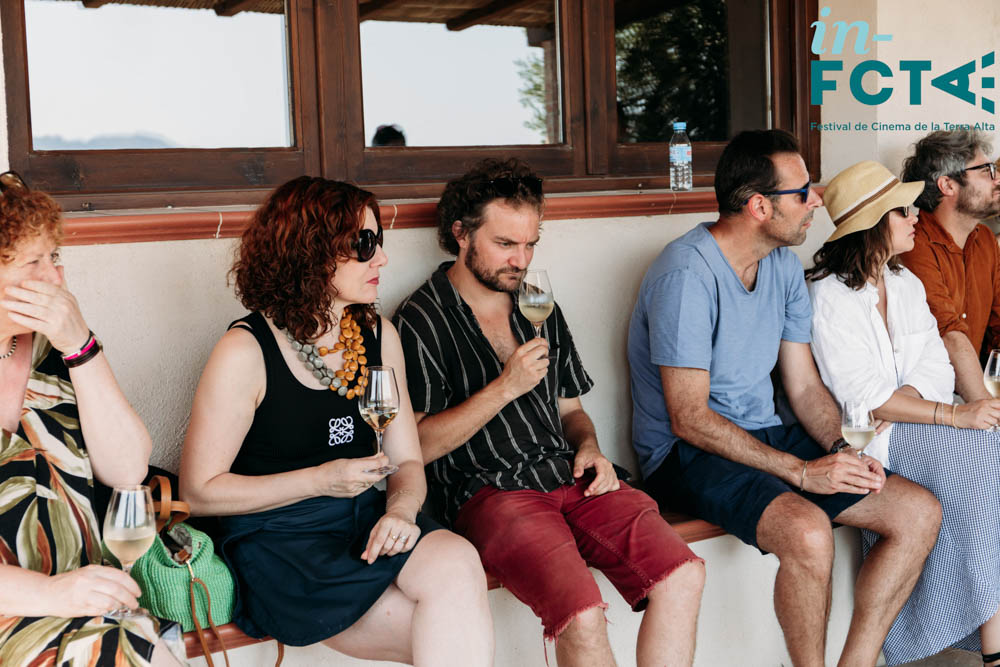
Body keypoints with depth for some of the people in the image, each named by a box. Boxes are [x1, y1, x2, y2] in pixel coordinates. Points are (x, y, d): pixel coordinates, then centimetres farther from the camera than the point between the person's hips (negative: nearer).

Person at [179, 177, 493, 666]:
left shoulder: (378, 335, 9)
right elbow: (199, 491, -6)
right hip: (278, 547, -5)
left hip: (367, 524, 5)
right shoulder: (247, 352, -8)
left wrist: (401, 509, -12)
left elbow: (407, 461, 11)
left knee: (457, 562, -29)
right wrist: (320, 481, -14)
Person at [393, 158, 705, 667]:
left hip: (568, 474, 6)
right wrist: (505, 388, -12)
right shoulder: (421, 321, 0)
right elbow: (418, 447, -7)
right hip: (488, 491, -6)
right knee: (583, 615, -30)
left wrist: (588, 447, 5)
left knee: (683, 575, -17)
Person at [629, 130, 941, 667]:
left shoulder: (784, 265, 7)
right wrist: (800, 470, -22)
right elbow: (689, 419, -21)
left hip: (766, 437, 8)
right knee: (808, 532, -34)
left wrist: (843, 451, -9)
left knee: (919, 513, -2)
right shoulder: (687, 275, -19)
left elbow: (805, 388, 11)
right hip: (688, 453, -8)